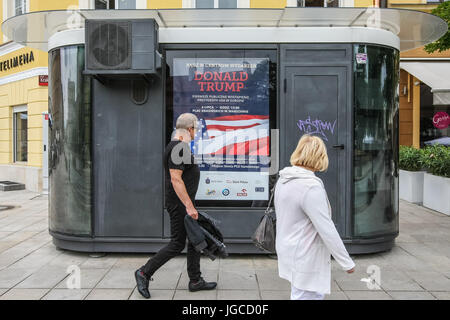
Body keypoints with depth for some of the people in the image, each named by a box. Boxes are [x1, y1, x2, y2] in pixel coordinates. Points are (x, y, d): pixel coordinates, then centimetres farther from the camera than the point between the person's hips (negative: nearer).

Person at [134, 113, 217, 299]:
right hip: (180, 204, -11)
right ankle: (144, 273, 8)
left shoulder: (179, 146, 15)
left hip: (184, 202, 11)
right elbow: (175, 179, -25)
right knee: (177, 244, -4)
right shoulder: (178, 148, -18)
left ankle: (195, 281, 22)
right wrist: (189, 205, -26)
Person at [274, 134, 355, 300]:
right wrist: (347, 262, -12)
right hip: (306, 261, -9)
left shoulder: (283, 180, 2)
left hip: (288, 253, 9)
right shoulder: (311, 187, -24)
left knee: (316, 293, 22)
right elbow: (327, 229, -22)